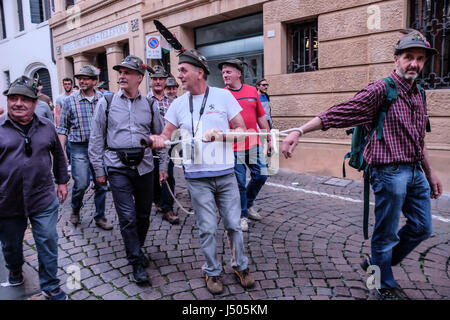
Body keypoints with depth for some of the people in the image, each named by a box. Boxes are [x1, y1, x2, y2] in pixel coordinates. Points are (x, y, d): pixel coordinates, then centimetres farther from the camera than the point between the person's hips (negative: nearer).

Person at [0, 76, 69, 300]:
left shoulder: (47, 127, 3)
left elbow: (58, 155, 14)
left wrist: (62, 181, 13)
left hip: (44, 200, 1)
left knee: (48, 243, 4)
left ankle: (50, 287, 21)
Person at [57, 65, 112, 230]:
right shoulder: (70, 100, 1)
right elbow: (63, 128, 3)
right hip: (79, 148, -2)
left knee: (101, 183, 6)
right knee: (81, 183, -8)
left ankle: (100, 217, 22)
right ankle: (75, 208, 23)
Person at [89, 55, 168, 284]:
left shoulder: (149, 105, 6)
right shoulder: (106, 103, 2)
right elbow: (96, 139, 4)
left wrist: (163, 166, 7)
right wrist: (99, 169, 2)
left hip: (145, 168, 2)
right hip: (118, 168, -2)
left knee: (143, 215, 12)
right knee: (127, 217, -5)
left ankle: (136, 249, 36)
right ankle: (137, 262, 9)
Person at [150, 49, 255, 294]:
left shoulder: (223, 96, -1)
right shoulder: (178, 104, 5)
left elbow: (241, 130, -1)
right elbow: (166, 136, 5)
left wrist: (220, 135, -18)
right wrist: (156, 140, -18)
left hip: (226, 174, -1)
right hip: (197, 177, 1)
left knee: (233, 224, 9)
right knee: (207, 228, 7)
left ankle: (240, 265, 31)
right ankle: (212, 272, 27)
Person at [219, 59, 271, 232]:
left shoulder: (252, 91, 6)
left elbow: (261, 117, 12)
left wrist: (269, 139, 13)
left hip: (253, 144, 4)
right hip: (234, 147, -3)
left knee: (261, 175, 7)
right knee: (239, 182, 3)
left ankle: (248, 204, 33)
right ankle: (242, 215, 22)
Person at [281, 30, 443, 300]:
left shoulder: (419, 95, 13)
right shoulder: (381, 90, -12)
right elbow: (339, 113, -21)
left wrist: (430, 173, 23)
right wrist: (300, 131, -31)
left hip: (416, 172, 9)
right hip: (390, 173, -8)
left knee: (422, 228, 17)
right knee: (386, 234, 5)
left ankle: (376, 264, 35)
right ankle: (386, 287, 28)